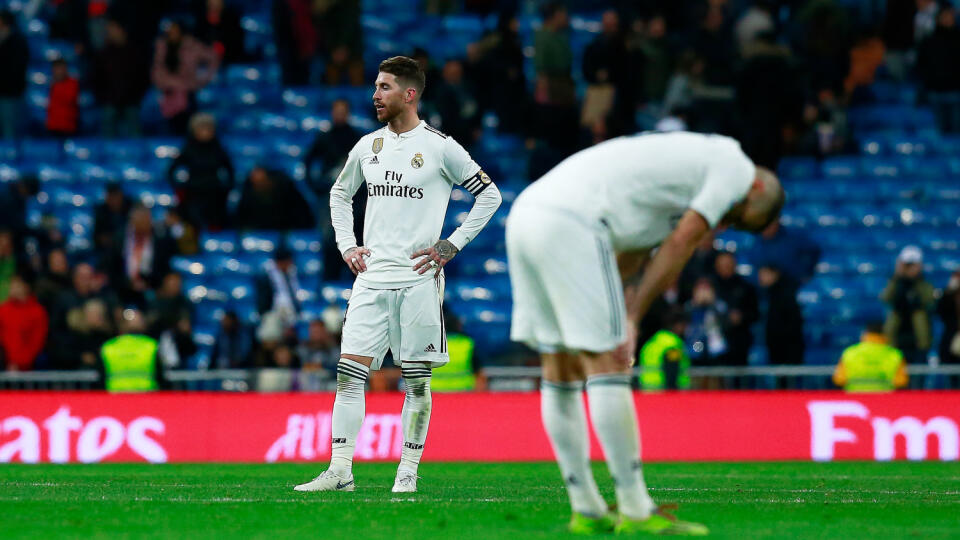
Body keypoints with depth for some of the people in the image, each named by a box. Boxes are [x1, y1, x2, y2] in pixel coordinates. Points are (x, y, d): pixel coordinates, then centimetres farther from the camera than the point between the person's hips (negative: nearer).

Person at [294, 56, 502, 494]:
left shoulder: (439, 147, -4)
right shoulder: (368, 146, 11)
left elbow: (489, 195, 1)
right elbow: (339, 194, 27)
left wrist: (451, 246, -4)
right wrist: (347, 245, 14)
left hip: (418, 278, -4)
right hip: (372, 277, 4)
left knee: (417, 379, 0)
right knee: (349, 371, -4)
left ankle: (408, 473, 7)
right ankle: (340, 470, -4)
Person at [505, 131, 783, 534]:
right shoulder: (735, 167, 5)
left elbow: (627, 257, 24)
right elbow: (678, 246, -1)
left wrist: (620, 318, 15)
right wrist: (632, 318, 0)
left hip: (524, 214, 10)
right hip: (570, 224, -10)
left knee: (562, 368, 12)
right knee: (607, 365, -6)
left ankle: (586, 510, 17)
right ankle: (636, 511, -4)